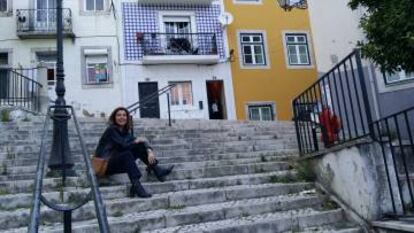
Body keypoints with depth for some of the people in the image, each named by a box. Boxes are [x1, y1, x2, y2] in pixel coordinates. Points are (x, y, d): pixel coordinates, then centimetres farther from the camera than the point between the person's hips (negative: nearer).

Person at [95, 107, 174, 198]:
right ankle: (136, 185, -38)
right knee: (126, 154, -33)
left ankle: (157, 170, -16)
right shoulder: (111, 130, -13)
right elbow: (123, 146, -26)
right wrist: (136, 141, -10)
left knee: (140, 147, -5)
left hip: (118, 163, 7)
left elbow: (140, 142, -3)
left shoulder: (125, 132, 8)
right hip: (104, 166, -7)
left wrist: (149, 151, -22)